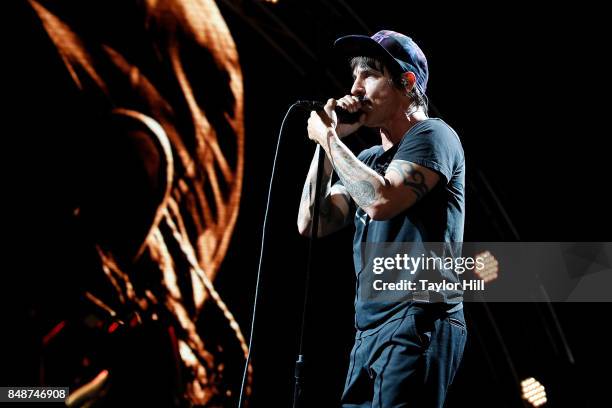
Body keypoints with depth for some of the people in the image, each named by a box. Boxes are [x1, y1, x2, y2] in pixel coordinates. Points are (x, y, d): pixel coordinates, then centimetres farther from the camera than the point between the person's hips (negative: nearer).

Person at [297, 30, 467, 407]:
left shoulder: (432, 136, -3)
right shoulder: (368, 160, 20)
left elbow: (381, 201, -20)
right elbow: (311, 224, 12)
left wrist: (330, 139, -7)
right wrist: (329, 140, 8)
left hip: (418, 323, -8)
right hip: (370, 329, 8)